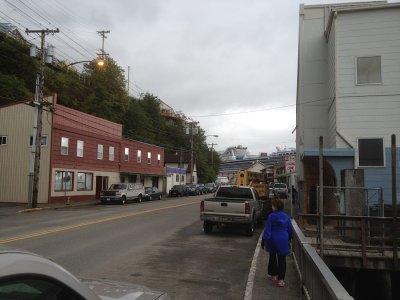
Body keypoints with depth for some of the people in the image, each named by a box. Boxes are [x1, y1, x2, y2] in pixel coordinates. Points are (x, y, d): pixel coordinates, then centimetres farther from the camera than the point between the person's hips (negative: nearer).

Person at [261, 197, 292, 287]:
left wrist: (264, 240, -9)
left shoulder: (271, 216, -14)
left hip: (273, 240, -2)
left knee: (272, 257, 17)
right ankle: (281, 279, 3)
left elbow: (267, 229, -14)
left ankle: (273, 274, 29)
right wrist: (289, 239, 21)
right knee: (282, 259, 5)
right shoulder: (286, 216, 1)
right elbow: (290, 229, 9)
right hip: (283, 241, 2)